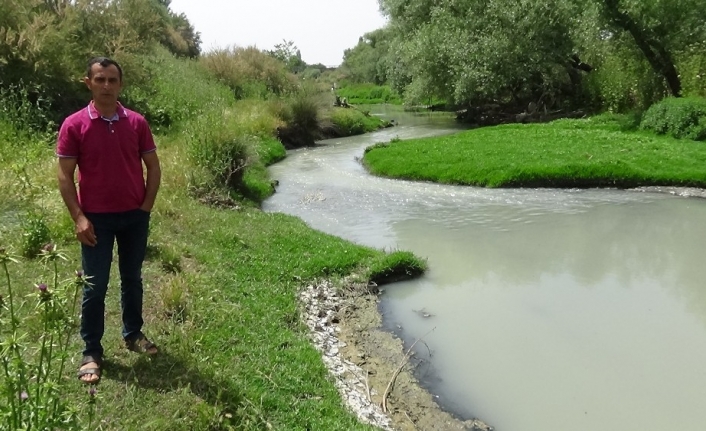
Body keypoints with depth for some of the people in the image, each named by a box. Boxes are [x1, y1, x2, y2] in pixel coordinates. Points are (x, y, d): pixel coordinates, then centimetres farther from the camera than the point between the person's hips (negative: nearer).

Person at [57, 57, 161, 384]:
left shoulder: (137, 123, -2)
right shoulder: (74, 125, -8)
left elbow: (153, 167, 4)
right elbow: (65, 176, -6)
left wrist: (146, 207, -3)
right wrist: (78, 218, -13)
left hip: (135, 216, 3)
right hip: (96, 219, -2)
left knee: (132, 278, 16)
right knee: (95, 286, 4)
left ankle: (133, 334, 33)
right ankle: (91, 352, 15)